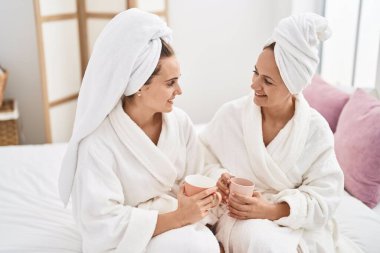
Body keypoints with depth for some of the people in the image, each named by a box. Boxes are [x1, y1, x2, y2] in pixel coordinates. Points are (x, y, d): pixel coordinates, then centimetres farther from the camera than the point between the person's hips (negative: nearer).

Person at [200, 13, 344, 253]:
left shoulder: (316, 130, -9)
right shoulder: (231, 114, -8)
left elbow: (324, 196, -10)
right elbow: (205, 161, 1)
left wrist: (271, 210, -24)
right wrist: (219, 179, -22)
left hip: (296, 220, 1)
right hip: (239, 211, 0)